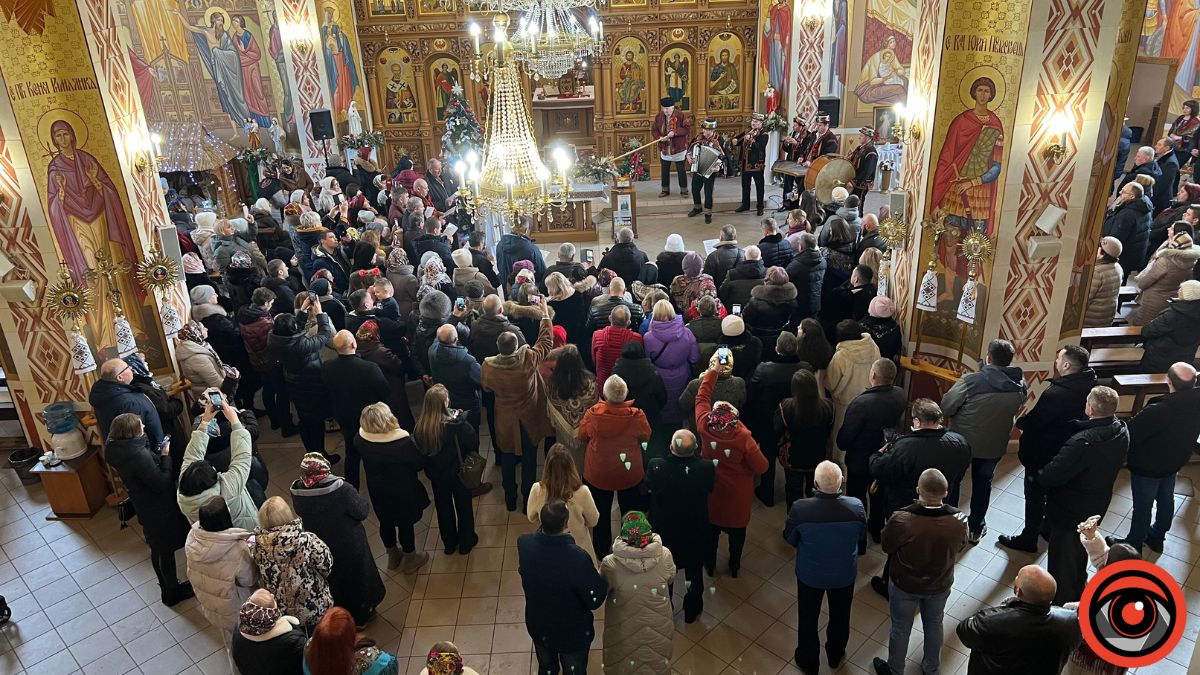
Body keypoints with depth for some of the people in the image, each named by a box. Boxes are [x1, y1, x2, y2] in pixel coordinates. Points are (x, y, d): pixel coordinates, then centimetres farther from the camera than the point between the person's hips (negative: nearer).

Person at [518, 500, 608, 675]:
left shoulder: (523, 543, -25)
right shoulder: (578, 558, -38)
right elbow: (595, 600, -24)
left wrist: (545, 521, -6)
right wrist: (604, 580, -6)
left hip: (538, 627, 4)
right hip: (573, 633, -4)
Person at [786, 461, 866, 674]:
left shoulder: (799, 509, -32)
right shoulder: (856, 507, -27)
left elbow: (790, 539, -12)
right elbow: (861, 537, -6)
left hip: (810, 574, -1)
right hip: (844, 574, 2)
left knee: (808, 618, 24)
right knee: (840, 617, 29)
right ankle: (836, 657, 53)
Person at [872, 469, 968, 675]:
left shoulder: (901, 520, -37)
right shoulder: (959, 520, -27)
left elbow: (887, 547, -17)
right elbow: (959, 547, -6)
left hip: (904, 585, -2)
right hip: (940, 586, 3)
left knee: (901, 628, 22)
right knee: (934, 625, 30)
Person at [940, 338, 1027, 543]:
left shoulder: (972, 380, -27)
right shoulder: (1020, 385, -11)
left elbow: (946, 407, -18)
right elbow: (1014, 410, 5)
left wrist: (949, 418, 1)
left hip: (963, 441, -3)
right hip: (995, 445, 3)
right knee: (983, 483, 23)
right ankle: (976, 528, 35)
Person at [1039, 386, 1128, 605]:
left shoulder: (1082, 443, -37)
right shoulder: (1121, 430, -12)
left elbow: (1050, 476, -33)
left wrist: (1037, 475, -11)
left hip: (1070, 509, -8)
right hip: (1098, 504, 8)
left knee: (1063, 557, 13)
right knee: (1080, 547, 31)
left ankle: (1062, 602, 31)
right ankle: (1078, 586, 53)